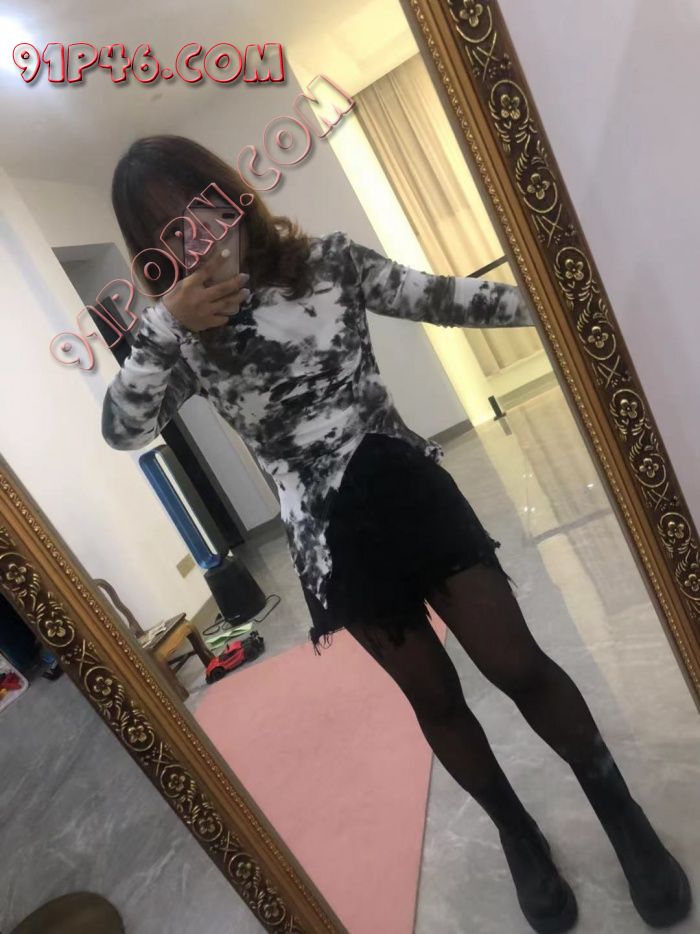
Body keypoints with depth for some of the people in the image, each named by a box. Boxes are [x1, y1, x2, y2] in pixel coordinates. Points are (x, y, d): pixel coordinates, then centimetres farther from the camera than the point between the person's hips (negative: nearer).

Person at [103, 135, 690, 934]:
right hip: (329, 532, 0)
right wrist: (167, 327, -19)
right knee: (433, 696, 14)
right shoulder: (177, 329, 2)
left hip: (406, 487, 0)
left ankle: (622, 814, 33)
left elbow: (436, 297, 6)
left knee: (518, 666, 4)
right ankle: (518, 833, 42)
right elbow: (121, 430, -7)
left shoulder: (326, 259, 2)